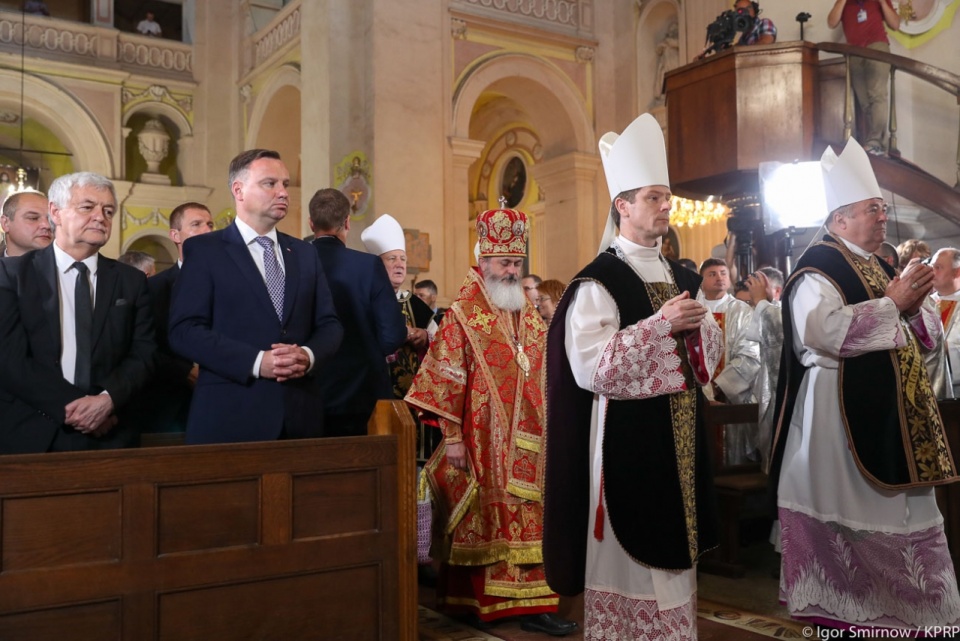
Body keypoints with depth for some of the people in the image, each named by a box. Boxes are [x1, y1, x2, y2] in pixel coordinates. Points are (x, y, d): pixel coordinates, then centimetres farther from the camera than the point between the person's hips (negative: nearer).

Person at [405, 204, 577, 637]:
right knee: (483, 520, 3)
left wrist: (550, 428, 14)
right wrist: (451, 436, -14)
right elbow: (446, 376, -10)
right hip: (482, 438, -5)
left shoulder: (529, 316, 13)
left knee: (529, 520, 5)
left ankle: (533, 605, 10)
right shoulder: (463, 315, -6)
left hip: (527, 438, 6)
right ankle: (476, 601, 17)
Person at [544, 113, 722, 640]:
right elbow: (590, 368, -21)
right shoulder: (597, 282, -11)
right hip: (626, 440, -7)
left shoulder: (681, 277, 13)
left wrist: (699, 327, -4)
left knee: (671, 549, 15)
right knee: (629, 554, 1)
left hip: (680, 436, 7)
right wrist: (660, 324, -21)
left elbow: (712, 354, 18)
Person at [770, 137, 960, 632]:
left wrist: (914, 307, -1)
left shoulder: (880, 267, 17)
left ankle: (897, 607, 23)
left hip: (893, 412, 9)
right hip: (841, 411, -9)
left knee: (894, 513, 12)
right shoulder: (818, 266, -10)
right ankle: (840, 608, 11)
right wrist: (891, 304, -20)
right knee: (845, 511, -2)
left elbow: (919, 339, 21)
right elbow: (824, 331, -28)